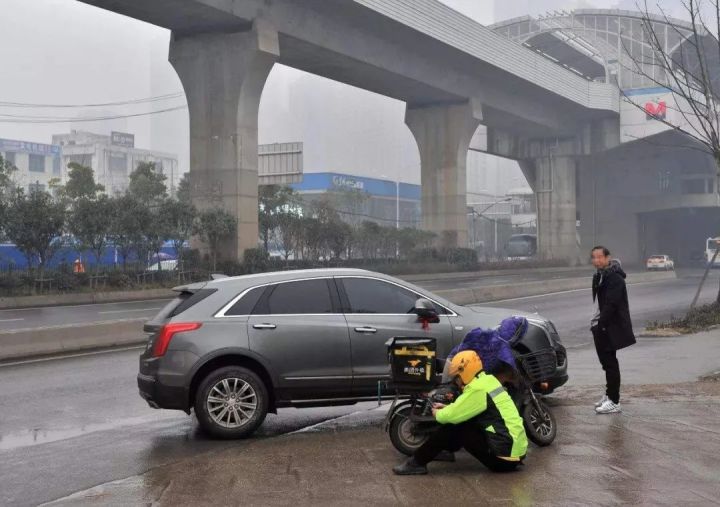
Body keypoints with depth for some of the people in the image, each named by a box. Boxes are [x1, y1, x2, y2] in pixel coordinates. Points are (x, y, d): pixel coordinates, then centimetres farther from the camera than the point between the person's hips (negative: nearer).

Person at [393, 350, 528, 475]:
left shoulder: (478, 388, -16)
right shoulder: (487, 381, 13)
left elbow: (454, 416, -14)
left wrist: (438, 414, 6)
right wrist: (447, 408, 17)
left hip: (505, 455, -9)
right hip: (514, 447, 9)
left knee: (453, 428, -7)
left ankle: (417, 462, 0)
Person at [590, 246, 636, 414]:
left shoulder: (614, 278, -17)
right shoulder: (600, 276, 14)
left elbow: (611, 304, -24)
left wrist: (600, 324, -25)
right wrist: (597, 324, 11)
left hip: (611, 327, -9)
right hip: (602, 326, 9)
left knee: (610, 363, -7)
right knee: (606, 362, 17)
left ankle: (614, 402, -3)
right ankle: (609, 395, 29)